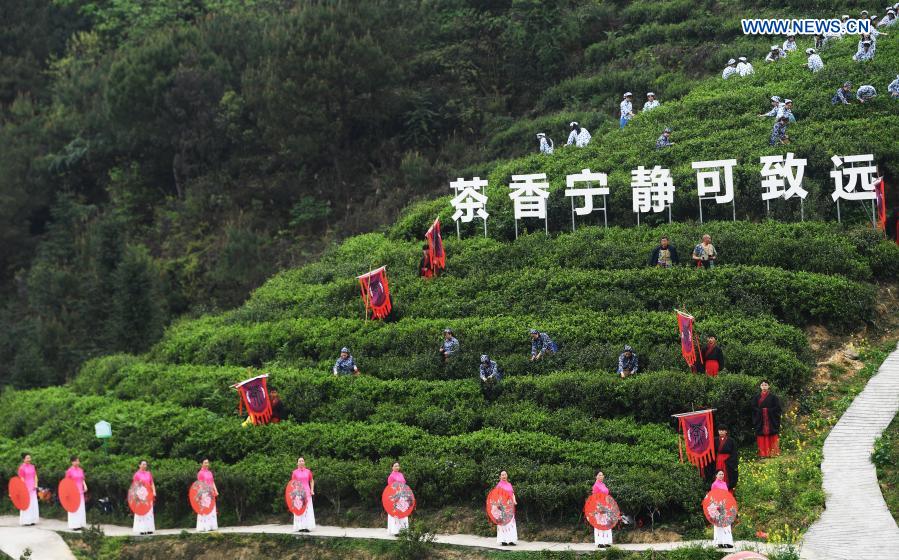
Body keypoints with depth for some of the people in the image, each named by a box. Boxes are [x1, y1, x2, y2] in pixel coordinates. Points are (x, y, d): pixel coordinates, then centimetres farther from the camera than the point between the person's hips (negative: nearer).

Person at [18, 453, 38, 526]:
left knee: (33, 504, 7)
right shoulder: (22, 467, -8)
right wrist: (24, 489, -15)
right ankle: (26, 521, -3)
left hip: (32, 488, 7)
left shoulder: (32, 466, 11)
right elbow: (21, 479, -11)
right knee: (26, 504, -7)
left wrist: (36, 484, 1)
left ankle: (32, 520, 14)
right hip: (26, 488, -7)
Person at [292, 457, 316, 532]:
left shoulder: (308, 471, 3)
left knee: (308, 509, -1)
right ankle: (300, 527, 4)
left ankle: (307, 526, 2)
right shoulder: (295, 472, 1)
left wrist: (312, 490, 3)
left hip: (307, 492, 1)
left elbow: (312, 481, 13)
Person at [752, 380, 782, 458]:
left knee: (772, 437, -4)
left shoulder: (773, 396, 2)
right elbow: (754, 407, 6)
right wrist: (760, 411, -9)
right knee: (762, 438, -1)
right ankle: (763, 453, 1)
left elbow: (777, 407, -3)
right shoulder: (757, 397, 10)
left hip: (771, 419, -2)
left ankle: (773, 452, -2)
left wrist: (768, 411, -12)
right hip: (760, 421, 2)